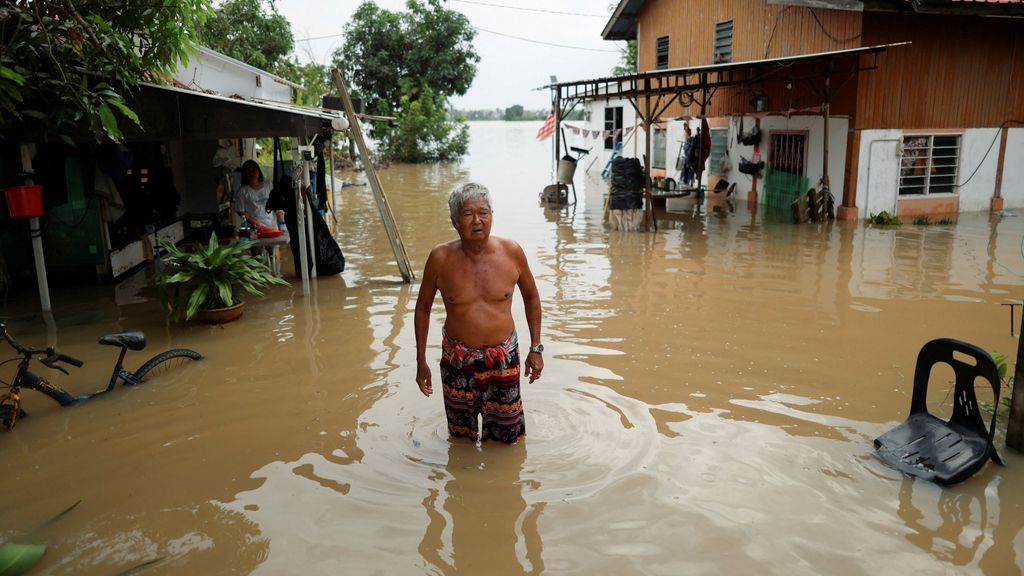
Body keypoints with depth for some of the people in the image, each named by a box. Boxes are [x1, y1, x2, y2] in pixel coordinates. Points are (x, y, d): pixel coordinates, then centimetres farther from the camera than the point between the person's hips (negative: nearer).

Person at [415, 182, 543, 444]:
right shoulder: (440, 258, -11)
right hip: (457, 360, 0)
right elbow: (423, 307, 2)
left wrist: (536, 348, 5)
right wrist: (421, 361, 2)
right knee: (461, 437, 17)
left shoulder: (511, 252, -9)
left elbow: (531, 297, 7)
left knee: (508, 437, 12)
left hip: (504, 357, 1)